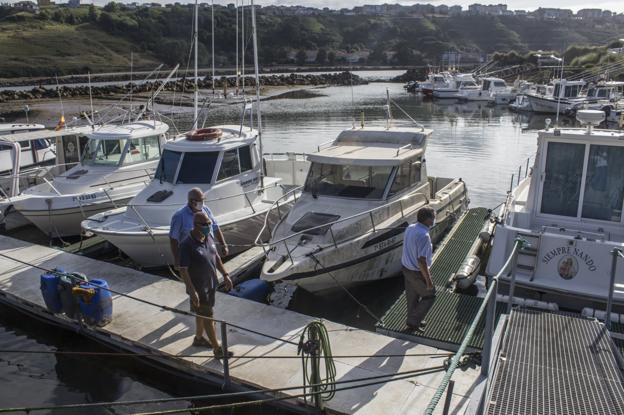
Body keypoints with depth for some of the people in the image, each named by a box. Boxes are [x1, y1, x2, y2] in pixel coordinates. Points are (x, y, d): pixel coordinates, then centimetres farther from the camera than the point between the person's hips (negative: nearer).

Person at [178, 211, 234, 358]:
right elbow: (183, 270, -22)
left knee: (202, 313, 24)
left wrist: (225, 275, 9)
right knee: (208, 317, 2)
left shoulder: (209, 237, -1)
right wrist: (192, 291, -24)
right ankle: (217, 349, 13)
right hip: (199, 288, -8)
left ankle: (198, 338, 44)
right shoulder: (187, 245, -25)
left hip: (210, 284, 8)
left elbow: (216, 257, 11)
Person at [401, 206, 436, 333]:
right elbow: (421, 261, -28)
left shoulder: (410, 228, -3)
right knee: (429, 296, 14)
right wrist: (428, 280, -19)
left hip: (406, 268, 8)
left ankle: (413, 322, 39)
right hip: (417, 273, -8)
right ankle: (413, 321, 18)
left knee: (412, 297, 22)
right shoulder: (424, 235, -30)